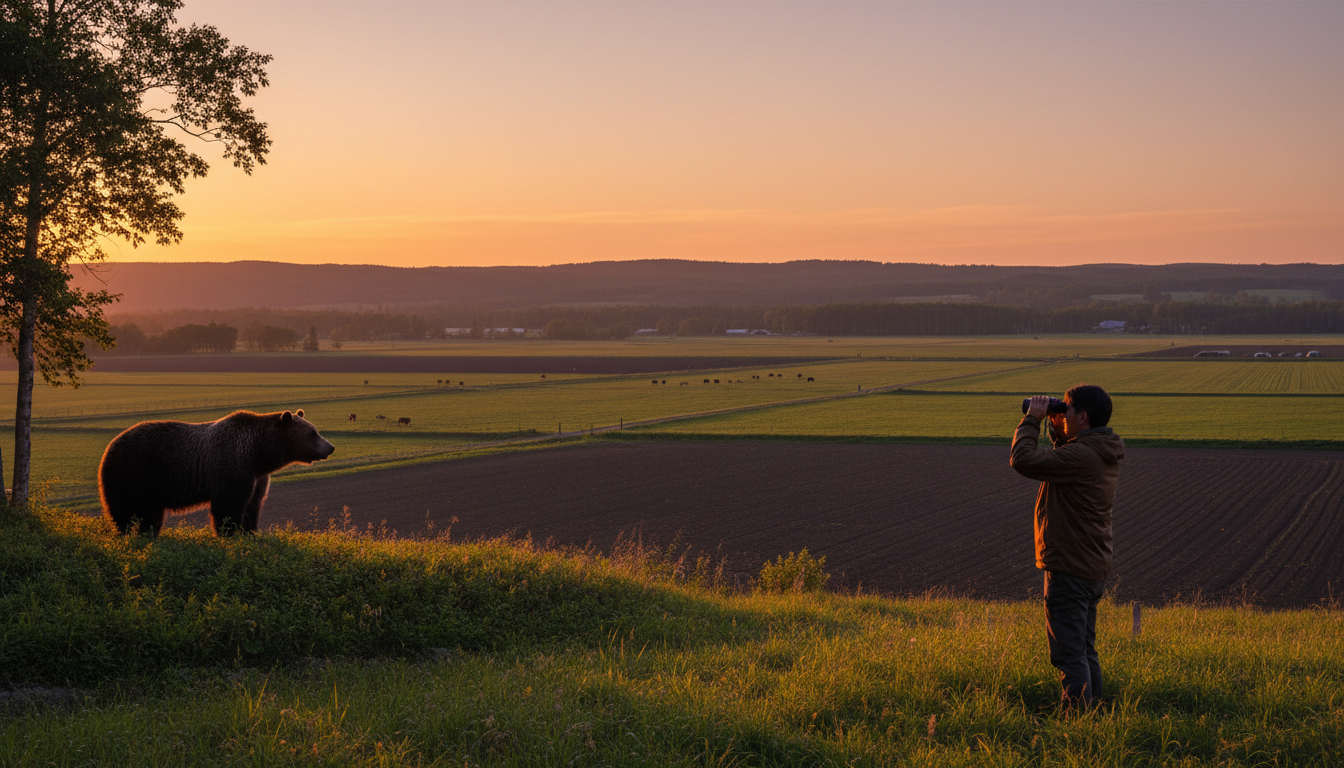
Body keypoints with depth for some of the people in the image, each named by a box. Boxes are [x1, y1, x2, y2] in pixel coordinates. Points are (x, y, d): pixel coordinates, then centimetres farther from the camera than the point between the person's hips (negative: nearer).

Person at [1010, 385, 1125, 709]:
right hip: (1093, 569, 10)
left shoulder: (1081, 455, -22)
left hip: (1070, 570, -10)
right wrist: (1058, 430, 12)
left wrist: (1032, 419, -11)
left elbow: (1023, 459, -24)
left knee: (1069, 652, -5)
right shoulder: (1105, 454, 8)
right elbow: (1061, 463, 26)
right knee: (1085, 651, 18)